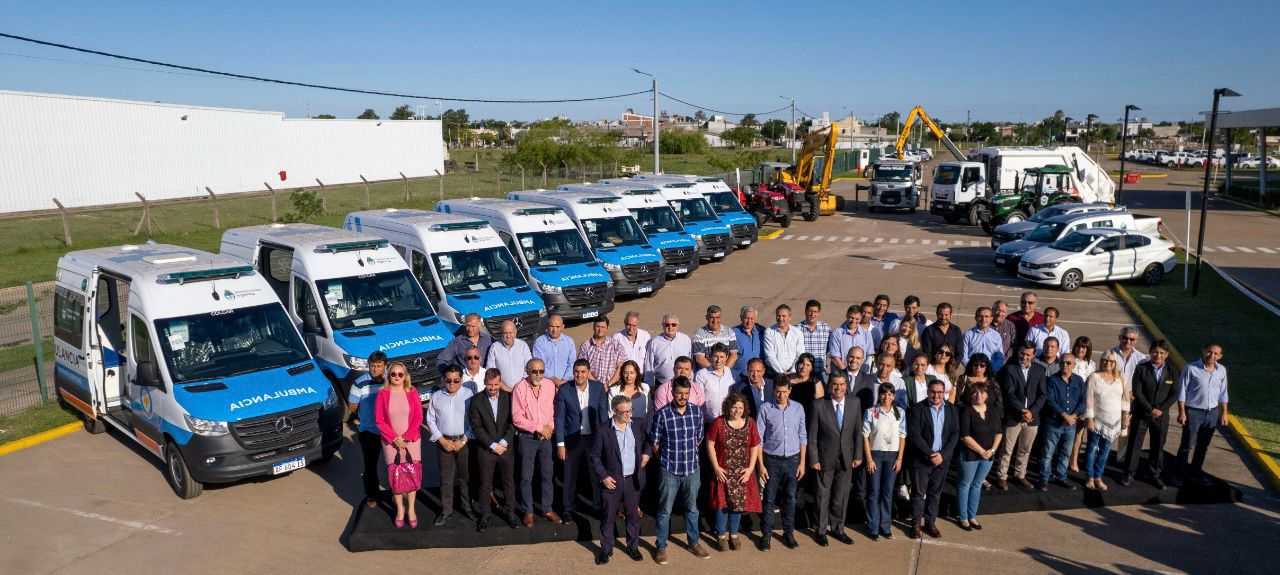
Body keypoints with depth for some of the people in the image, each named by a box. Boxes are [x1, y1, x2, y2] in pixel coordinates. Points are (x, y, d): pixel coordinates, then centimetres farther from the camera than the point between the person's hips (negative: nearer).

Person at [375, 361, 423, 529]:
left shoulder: (412, 392, -3)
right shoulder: (383, 393, -4)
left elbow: (418, 418, -2)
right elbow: (379, 420, -5)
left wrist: (406, 438, -11)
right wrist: (395, 439, -11)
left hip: (412, 440, 0)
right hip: (391, 442, 0)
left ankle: (411, 509, 15)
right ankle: (400, 509, 18)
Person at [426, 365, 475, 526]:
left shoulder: (468, 395, -5)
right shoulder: (436, 396, 1)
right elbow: (430, 420, 4)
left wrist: (463, 440, -9)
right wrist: (443, 440, -4)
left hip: (465, 441, -1)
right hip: (444, 441, 1)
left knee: (465, 475, 7)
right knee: (446, 477, 5)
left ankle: (467, 506, 21)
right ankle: (446, 510, 14)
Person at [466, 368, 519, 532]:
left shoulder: (509, 397, -1)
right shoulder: (476, 401, -4)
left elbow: (513, 423, -1)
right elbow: (476, 427, -7)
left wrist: (504, 442, -12)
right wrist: (492, 445, -12)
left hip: (507, 447, 1)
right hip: (485, 449, -1)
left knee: (509, 481, 9)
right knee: (485, 484, 5)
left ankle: (511, 512, 21)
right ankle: (484, 515, 17)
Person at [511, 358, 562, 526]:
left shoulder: (549, 386, -3)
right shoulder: (519, 389, -14)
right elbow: (517, 418, -14)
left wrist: (550, 427, -7)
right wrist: (538, 427, -15)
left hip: (546, 437, 3)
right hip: (527, 437, -3)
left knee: (547, 474, 11)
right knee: (526, 477, 6)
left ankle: (547, 509, 25)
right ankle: (528, 511, 20)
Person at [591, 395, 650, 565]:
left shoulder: (637, 427, -1)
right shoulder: (603, 431, -13)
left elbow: (646, 441, 18)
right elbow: (595, 456, -7)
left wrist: (646, 453, 0)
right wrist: (604, 476, -13)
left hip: (633, 479, 3)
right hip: (612, 481, -3)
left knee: (633, 515, 15)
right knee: (608, 516, 8)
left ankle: (633, 547, 31)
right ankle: (606, 549, 23)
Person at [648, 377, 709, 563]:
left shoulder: (697, 411, -3)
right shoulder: (661, 414, -14)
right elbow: (654, 442, -3)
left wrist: (689, 454, 11)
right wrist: (667, 458, 5)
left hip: (692, 469, 3)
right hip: (669, 470, -3)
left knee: (692, 508, 18)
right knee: (665, 510, 8)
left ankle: (694, 543, 34)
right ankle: (661, 547, 22)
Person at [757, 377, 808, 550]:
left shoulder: (798, 408, 0)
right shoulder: (765, 409, -8)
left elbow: (802, 437, 5)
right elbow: (759, 439, -5)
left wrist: (802, 462, 3)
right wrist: (761, 464, -7)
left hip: (792, 459, 2)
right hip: (772, 460, -2)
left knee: (790, 498, 10)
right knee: (769, 499, 5)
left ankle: (788, 533, 24)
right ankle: (766, 534, 16)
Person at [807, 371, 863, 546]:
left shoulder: (854, 403, -2)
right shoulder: (819, 405, -12)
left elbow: (858, 431, 4)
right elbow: (812, 436, -8)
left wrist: (858, 455, 1)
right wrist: (813, 459, -9)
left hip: (846, 459, 2)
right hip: (825, 459, -2)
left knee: (841, 497, 12)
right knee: (823, 496, 10)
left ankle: (837, 528, 30)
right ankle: (821, 530, 26)